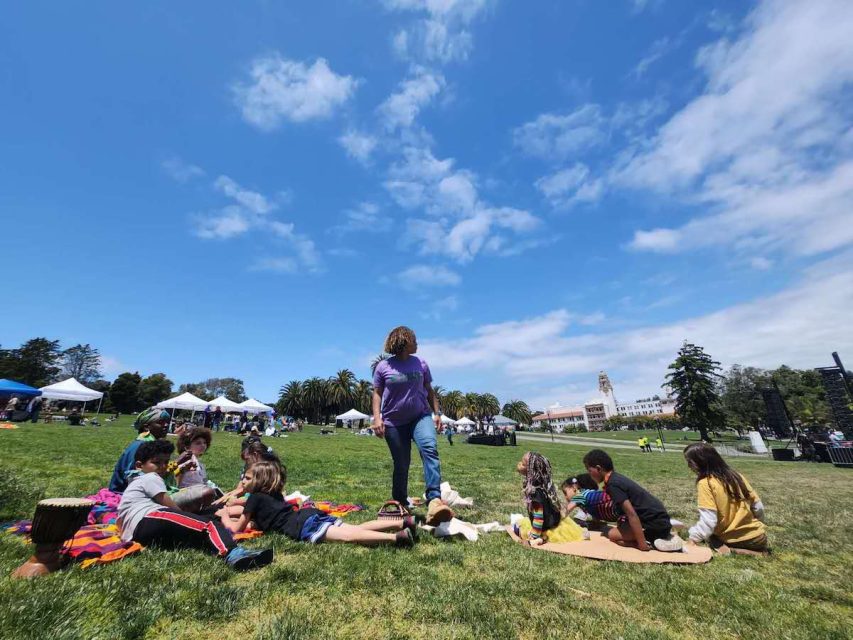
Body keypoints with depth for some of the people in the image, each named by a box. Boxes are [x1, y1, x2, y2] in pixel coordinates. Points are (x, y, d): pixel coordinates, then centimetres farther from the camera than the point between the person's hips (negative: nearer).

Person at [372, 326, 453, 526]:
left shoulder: (420, 364, 6)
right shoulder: (383, 367, -2)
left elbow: (429, 391, 12)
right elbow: (377, 394, 1)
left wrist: (437, 413, 7)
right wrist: (377, 418, -10)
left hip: (420, 416, 1)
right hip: (394, 422, -1)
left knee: (429, 448, -26)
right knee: (401, 465, 8)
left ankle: (434, 500, -33)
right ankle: (400, 504, 29)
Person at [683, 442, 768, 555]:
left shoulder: (705, 483, -20)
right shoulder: (736, 475, -2)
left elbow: (708, 521, -24)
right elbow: (758, 507, 8)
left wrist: (693, 538, -11)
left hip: (732, 540, -7)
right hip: (757, 537, 7)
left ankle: (724, 549, -6)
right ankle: (757, 550, 9)